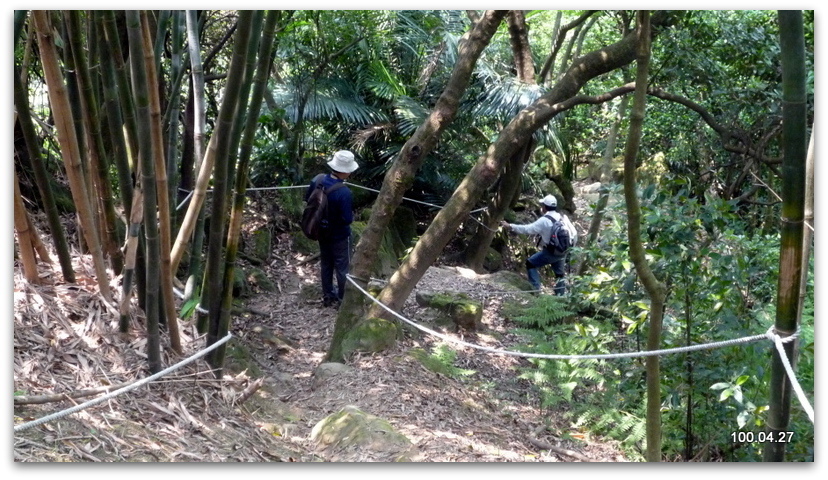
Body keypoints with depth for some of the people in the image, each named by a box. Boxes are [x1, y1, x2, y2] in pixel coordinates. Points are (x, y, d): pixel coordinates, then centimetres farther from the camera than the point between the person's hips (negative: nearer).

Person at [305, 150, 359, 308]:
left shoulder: (317, 181, -12)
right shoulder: (344, 193, -33)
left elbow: (307, 200, 4)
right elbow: (347, 219, -27)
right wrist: (352, 215, -5)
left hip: (322, 232, 7)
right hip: (339, 235, -6)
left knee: (325, 264, 22)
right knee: (342, 267, 12)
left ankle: (327, 296, 36)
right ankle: (342, 300, 25)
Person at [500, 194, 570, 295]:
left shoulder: (544, 220, -17)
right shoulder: (562, 217, 3)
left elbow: (527, 229, -19)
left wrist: (510, 226, -14)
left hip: (550, 252, -6)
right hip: (562, 252, 7)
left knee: (530, 264, 8)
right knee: (560, 274, 21)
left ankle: (536, 288, 3)